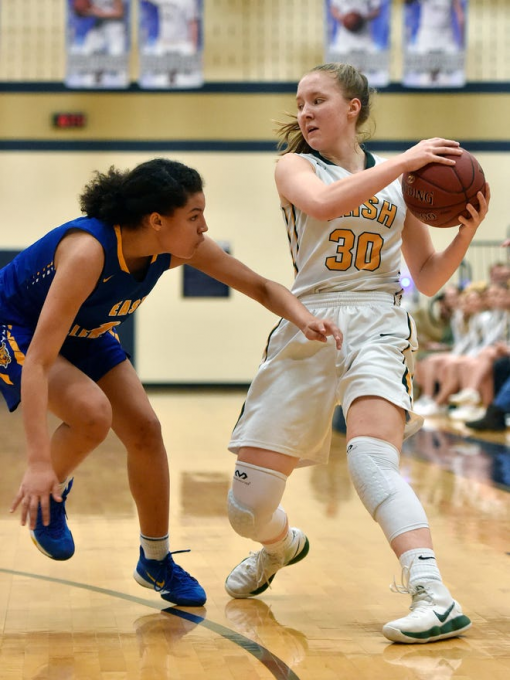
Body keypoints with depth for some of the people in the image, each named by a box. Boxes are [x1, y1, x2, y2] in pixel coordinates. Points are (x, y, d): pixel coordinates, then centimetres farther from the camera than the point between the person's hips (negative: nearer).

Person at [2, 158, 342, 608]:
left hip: (83, 334, 7)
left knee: (145, 429, -2)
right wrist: (39, 463, -51)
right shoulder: (88, 250, -40)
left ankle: (156, 562, 16)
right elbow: (38, 360, -44)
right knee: (93, 413, -30)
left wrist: (304, 319, -31)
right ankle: (48, 496, 1)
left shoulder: (177, 247, -19)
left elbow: (261, 287, -8)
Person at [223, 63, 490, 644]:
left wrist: (466, 233, -1)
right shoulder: (295, 166, 8)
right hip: (307, 328, 1)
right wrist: (403, 161, -17)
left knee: (369, 460, -31)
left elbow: (428, 280, 16)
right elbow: (323, 203, -18)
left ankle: (435, 599, -38)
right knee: (247, 511, 3)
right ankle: (282, 544, 40)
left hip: (377, 326, -1)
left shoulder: (400, 181, 14)